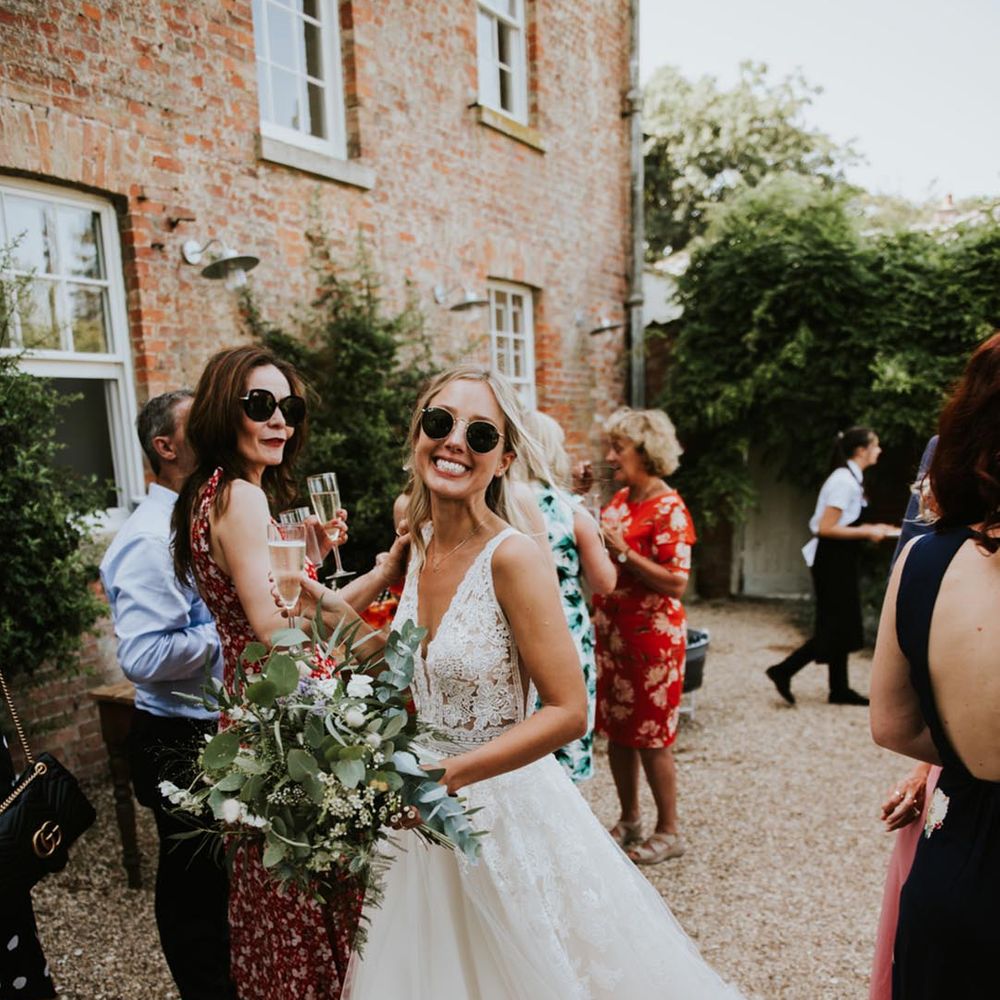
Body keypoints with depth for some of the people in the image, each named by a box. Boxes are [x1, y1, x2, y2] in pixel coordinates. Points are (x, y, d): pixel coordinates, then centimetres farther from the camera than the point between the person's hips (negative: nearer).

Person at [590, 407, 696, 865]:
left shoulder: (669, 509, -15)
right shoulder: (619, 500, 8)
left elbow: (676, 584, -20)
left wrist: (623, 552, -23)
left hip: (651, 635, -7)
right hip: (611, 632, 8)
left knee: (650, 737, 5)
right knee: (616, 730, 15)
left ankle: (668, 832, 24)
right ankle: (629, 821, 33)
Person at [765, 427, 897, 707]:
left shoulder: (849, 479, 11)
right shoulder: (845, 481, -18)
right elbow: (826, 528, -23)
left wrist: (870, 528, 9)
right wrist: (867, 532, -16)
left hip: (840, 560, 10)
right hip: (832, 561, -10)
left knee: (842, 626, 13)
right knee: (834, 627, -3)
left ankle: (840, 689, 22)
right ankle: (783, 671, 4)